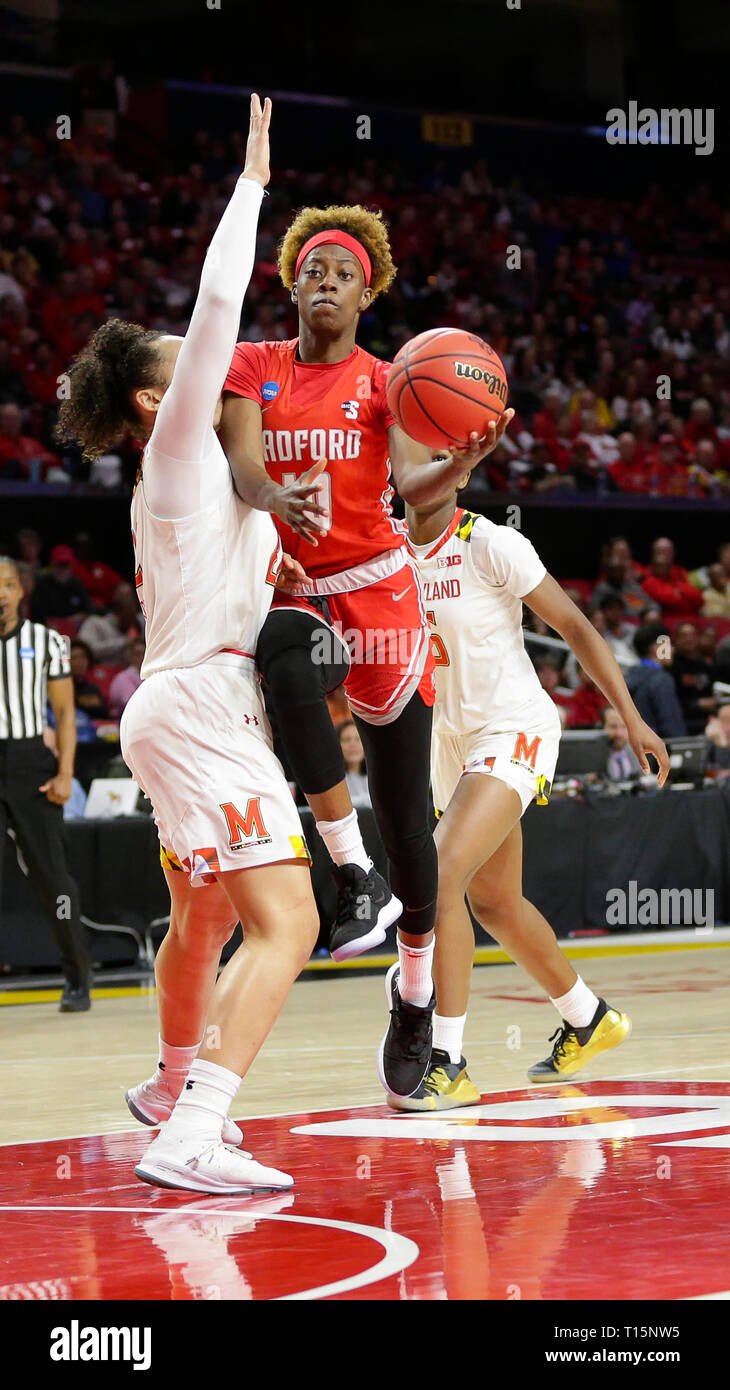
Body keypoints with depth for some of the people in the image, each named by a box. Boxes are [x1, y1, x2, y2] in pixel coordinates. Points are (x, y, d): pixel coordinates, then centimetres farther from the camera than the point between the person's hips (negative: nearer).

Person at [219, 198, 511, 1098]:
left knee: (404, 811, 2)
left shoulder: (387, 382, 3)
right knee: (287, 656, -40)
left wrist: (465, 459, -34)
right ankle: (355, 877, -32)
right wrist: (277, 498, -32)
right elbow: (241, 459, -10)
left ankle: (415, 988, 24)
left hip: (377, 593, 0)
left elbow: (413, 482, -12)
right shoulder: (254, 367, 6)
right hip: (290, 593, 0)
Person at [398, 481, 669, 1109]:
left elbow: (575, 626, -10)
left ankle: (449, 1063, -20)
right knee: (494, 903, 19)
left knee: (440, 875, -23)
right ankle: (589, 1019, 42)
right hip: (452, 740, 8)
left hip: (515, 730, -8)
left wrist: (632, 718, -11)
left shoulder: (492, 545, -15)